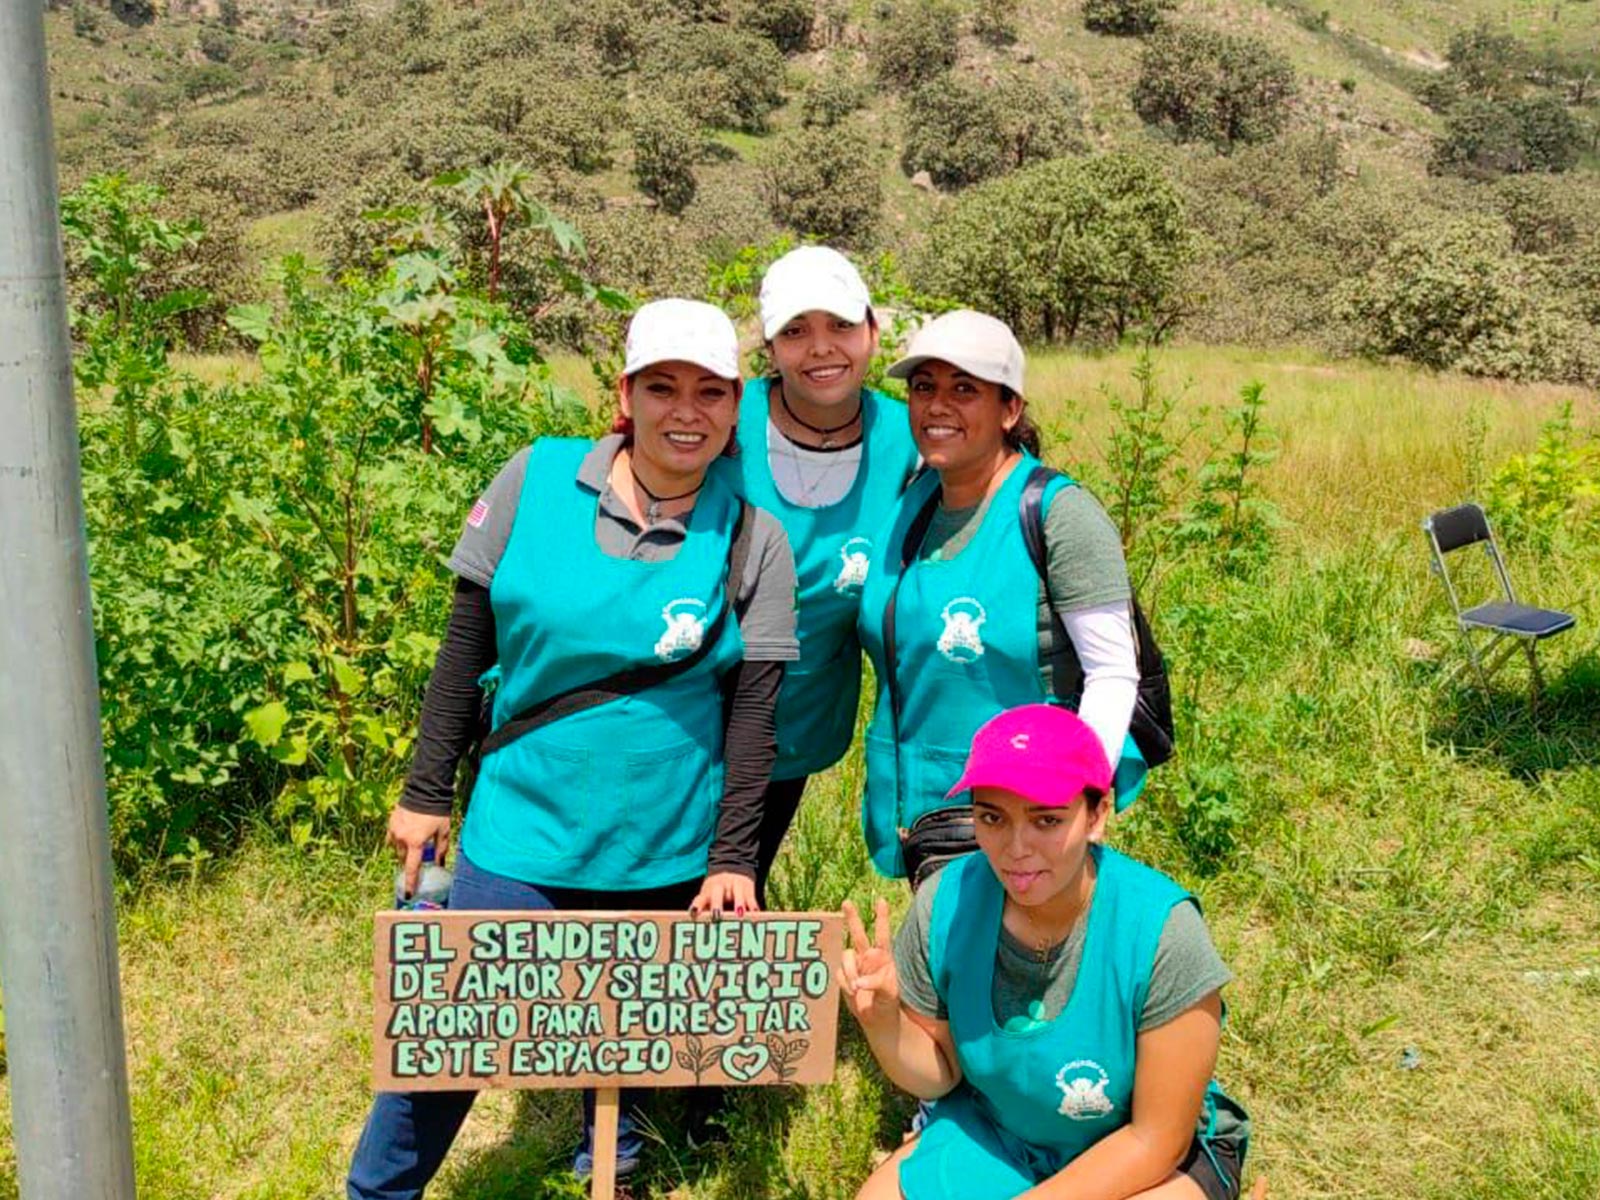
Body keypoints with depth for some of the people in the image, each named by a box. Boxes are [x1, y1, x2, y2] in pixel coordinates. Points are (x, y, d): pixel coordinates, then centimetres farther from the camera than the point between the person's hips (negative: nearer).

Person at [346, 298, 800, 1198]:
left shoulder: (753, 540, -5)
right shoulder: (536, 482, -5)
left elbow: (753, 711, -4)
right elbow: (467, 644, 0)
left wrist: (733, 859, -6)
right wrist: (427, 793, 2)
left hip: (667, 853, 1)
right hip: (522, 833, 0)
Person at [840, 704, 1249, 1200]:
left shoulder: (1161, 932, -29)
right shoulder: (946, 903, -18)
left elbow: (1156, 1140, -20)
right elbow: (938, 1075, -4)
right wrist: (883, 1021, -25)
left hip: (1149, 1157, -3)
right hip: (990, 1134, 4)